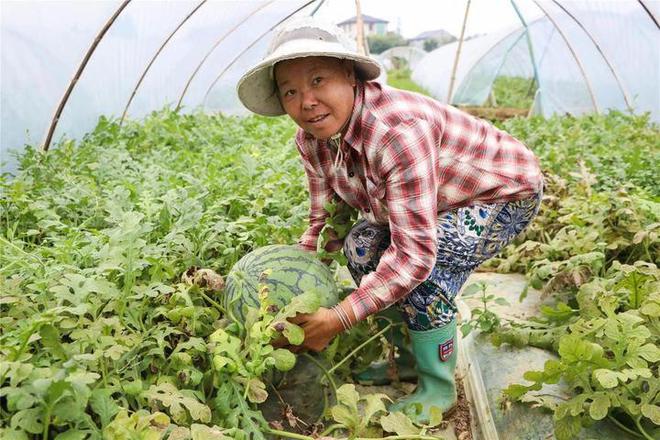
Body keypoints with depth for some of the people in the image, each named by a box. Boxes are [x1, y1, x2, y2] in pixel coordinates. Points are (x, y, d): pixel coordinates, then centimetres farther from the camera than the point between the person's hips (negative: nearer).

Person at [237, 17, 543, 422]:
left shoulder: (397, 129, -39)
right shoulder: (312, 139, -14)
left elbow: (415, 253, -40)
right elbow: (325, 222, -3)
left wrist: (338, 320, -36)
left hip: (507, 193, -7)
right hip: (442, 199, 7)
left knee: (423, 268, -28)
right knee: (363, 244, -8)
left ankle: (438, 389, -2)